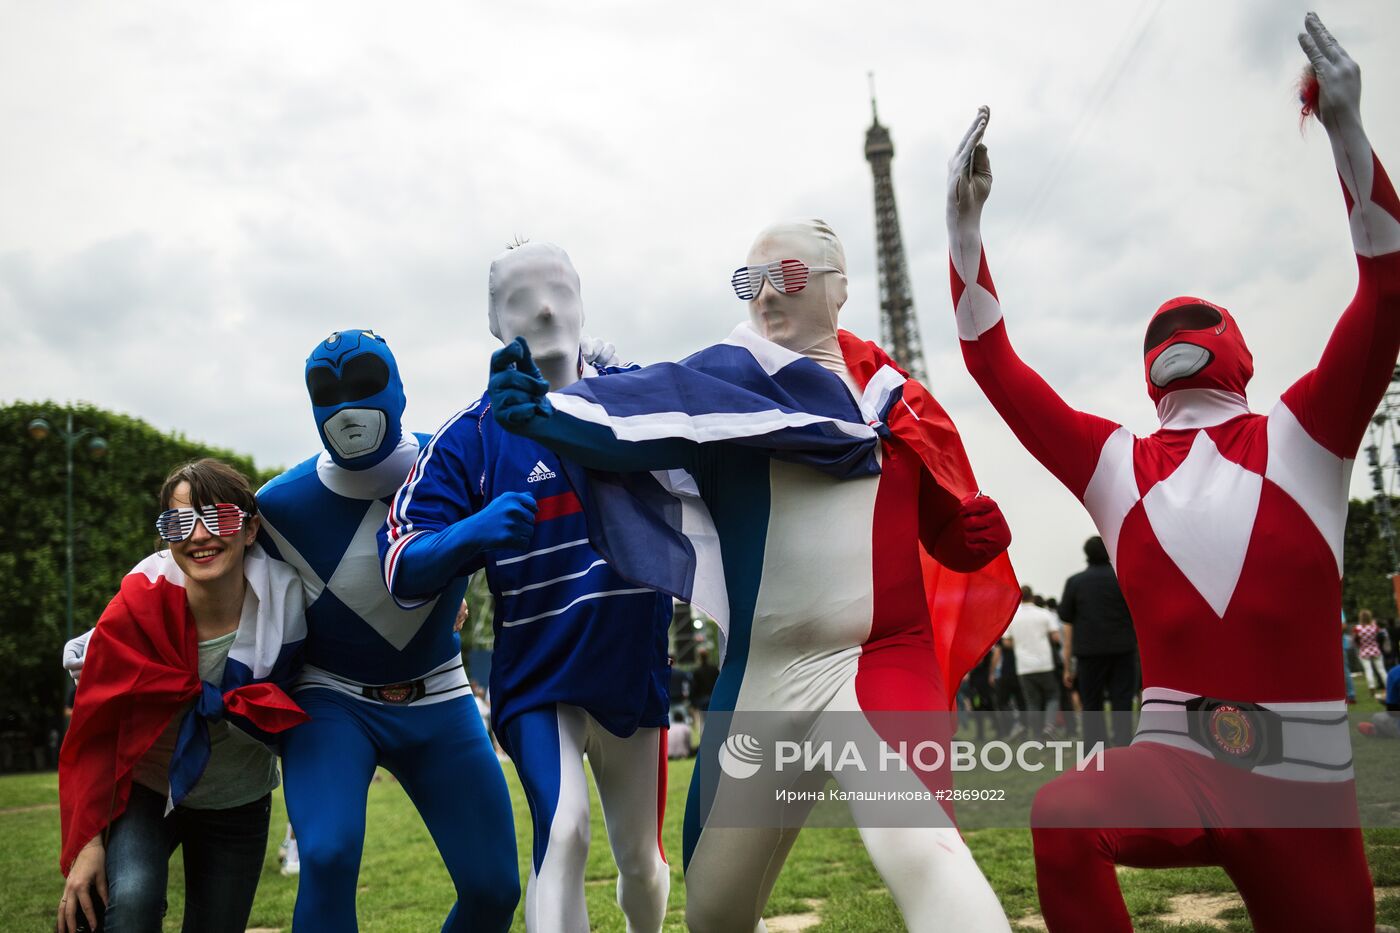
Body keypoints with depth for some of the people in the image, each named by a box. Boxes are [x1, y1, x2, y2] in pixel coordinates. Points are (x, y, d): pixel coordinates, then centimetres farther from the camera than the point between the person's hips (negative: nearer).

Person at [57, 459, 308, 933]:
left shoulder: (286, 595, -21)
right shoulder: (134, 611, -24)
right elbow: (93, 731, -14)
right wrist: (86, 841, -15)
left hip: (238, 802, 2)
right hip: (145, 792, -2)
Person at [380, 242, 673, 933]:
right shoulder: (470, 437, -7)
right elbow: (403, 572, -12)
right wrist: (474, 533, -31)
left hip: (634, 675, 3)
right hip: (538, 678, -2)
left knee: (641, 862, 17)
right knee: (563, 835, -23)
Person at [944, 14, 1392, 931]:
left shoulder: (1301, 435, 5)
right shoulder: (1115, 464, 9)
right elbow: (994, 365, 8)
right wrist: (966, 223, 3)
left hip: (1302, 776, 1)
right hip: (1177, 760, 0)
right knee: (1062, 817, -30)